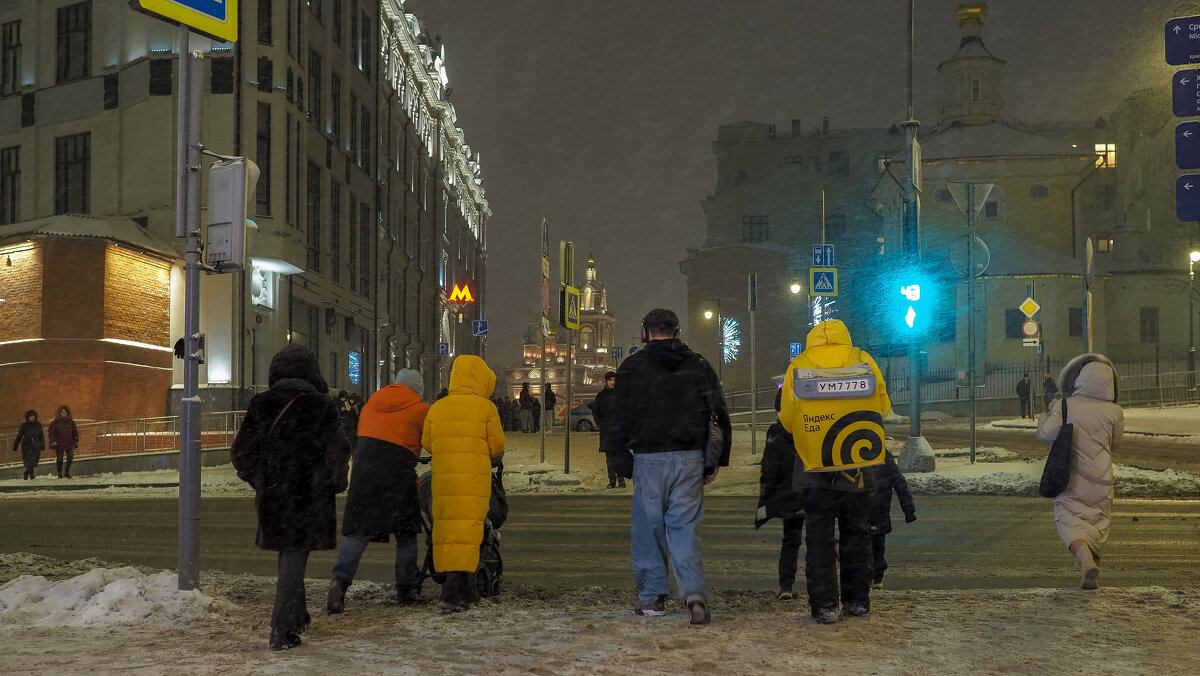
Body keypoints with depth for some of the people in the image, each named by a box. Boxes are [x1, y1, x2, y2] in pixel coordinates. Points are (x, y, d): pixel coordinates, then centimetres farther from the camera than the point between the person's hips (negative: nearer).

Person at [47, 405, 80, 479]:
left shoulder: (71, 422, 8)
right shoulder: (55, 422, -1)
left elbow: (75, 432, 16)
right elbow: (51, 432, -1)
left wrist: (76, 441, 12)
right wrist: (53, 442, -9)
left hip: (69, 443, 2)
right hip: (59, 444, -2)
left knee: (70, 457, -7)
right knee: (59, 458, 2)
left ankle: (67, 472, 9)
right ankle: (60, 473, 17)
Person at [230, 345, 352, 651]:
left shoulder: (260, 405, 1)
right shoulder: (320, 406, -7)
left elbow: (240, 452, 3)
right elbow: (337, 453, -9)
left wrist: (259, 480, 16)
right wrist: (335, 483, 7)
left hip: (271, 496, 4)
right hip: (309, 497, -4)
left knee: (288, 555, 20)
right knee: (294, 562, 0)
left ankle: (297, 617, 35)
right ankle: (281, 632, -4)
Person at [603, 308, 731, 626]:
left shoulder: (632, 367, 2)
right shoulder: (698, 366, 9)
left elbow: (620, 419, 0)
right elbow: (720, 417, 8)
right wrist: (714, 462, 11)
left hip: (649, 459, -2)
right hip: (690, 458, 2)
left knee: (648, 527, 9)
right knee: (685, 526, 4)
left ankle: (652, 596, 14)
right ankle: (694, 592, -13)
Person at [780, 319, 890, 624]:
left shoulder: (797, 367, -3)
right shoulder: (863, 360, -1)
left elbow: (787, 419, -2)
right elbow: (883, 406, 6)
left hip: (814, 467, -1)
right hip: (857, 464, 1)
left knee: (819, 535, 4)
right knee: (855, 532, 14)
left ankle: (824, 605, 1)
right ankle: (858, 600, 18)